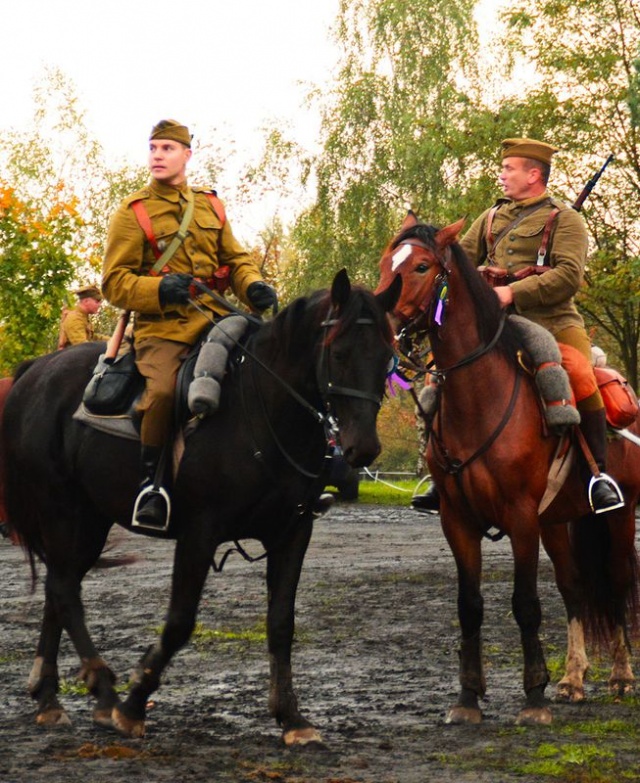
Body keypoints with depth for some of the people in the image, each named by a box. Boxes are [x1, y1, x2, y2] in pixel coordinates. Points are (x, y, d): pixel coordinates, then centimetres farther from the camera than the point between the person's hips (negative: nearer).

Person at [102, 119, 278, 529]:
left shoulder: (210, 205, 17)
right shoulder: (132, 213, 3)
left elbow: (235, 258, 20)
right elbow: (115, 281, 0)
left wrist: (254, 286, -3)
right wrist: (159, 289, -20)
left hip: (214, 318, 5)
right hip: (162, 325, -5)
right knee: (162, 390, -32)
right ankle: (151, 480, -14)